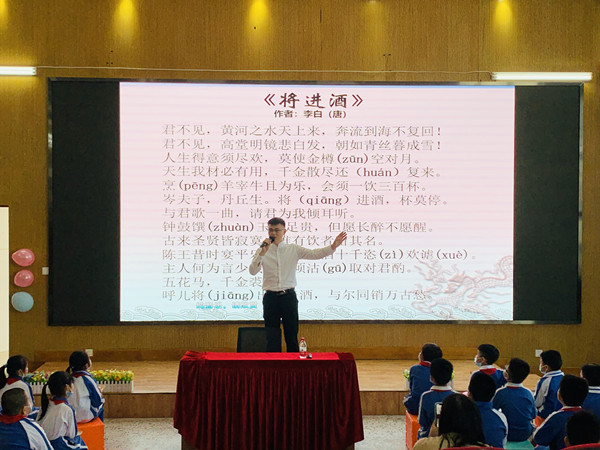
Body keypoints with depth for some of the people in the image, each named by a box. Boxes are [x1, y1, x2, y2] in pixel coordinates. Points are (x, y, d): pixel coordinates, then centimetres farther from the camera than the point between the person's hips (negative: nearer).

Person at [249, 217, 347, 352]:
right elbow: (252, 271, -5)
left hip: (289, 297, 0)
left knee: (292, 337, 4)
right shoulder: (262, 251, 5)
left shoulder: (293, 249, 6)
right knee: (272, 340, 4)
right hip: (271, 298, 0)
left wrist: (332, 247, -16)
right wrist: (262, 253, -17)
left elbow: (314, 254, -2)